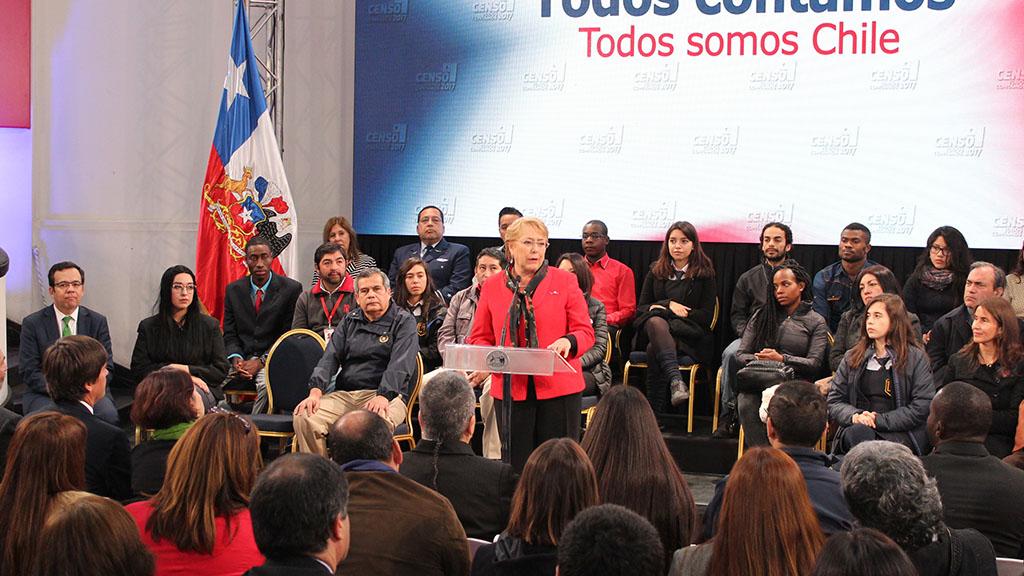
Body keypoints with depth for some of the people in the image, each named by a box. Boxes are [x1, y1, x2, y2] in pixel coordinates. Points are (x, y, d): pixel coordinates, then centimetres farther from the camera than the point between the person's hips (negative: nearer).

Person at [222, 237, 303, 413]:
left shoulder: (291, 289, 0)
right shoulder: (233, 290, 12)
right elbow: (230, 334, 12)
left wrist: (261, 361, -13)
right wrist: (236, 358, -9)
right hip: (242, 359, 4)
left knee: (268, 385, -36)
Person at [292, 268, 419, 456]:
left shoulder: (404, 322, 6)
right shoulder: (349, 321, 21)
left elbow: (400, 365, -9)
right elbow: (330, 358, 11)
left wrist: (383, 396, -26)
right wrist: (316, 391, -8)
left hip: (386, 395, -4)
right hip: (343, 395, 4)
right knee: (303, 417, -22)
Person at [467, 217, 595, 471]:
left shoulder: (565, 281, 6)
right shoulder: (492, 286, 10)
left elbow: (585, 332, 2)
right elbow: (479, 338, 12)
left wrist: (568, 342, -20)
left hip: (558, 386, -1)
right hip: (511, 389, 1)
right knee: (516, 466, 4)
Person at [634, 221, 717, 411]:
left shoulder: (704, 274, 9)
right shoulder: (656, 270, 19)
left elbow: (706, 316, -1)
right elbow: (641, 308, 14)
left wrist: (661, 309, -5)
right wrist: (669, 305, -7)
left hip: (689, 335, -2)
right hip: (652, 330, 2)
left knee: (654, 349, -36)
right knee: (655, 321, -38)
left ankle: (654, 414, -41)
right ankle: (676, 380, -60)